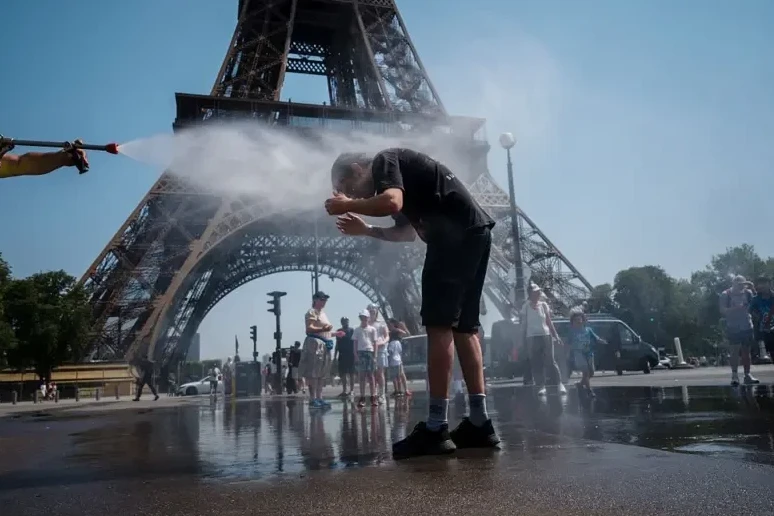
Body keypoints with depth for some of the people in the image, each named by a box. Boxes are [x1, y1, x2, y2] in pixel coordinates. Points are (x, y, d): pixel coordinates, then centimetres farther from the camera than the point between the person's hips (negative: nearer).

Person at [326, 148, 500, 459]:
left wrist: (347, 206, -6)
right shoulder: (398, 171, 29)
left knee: (439, 324, -10)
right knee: (463, 326, 9)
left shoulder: (383, 161, 1)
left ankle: (436, 429, -9)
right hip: (472, 233, 10)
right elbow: (408, 231, 32)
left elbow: (392, 203, -21)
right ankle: (480, 423, 9)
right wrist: (366, 231, 30)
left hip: (456, 234, -10)